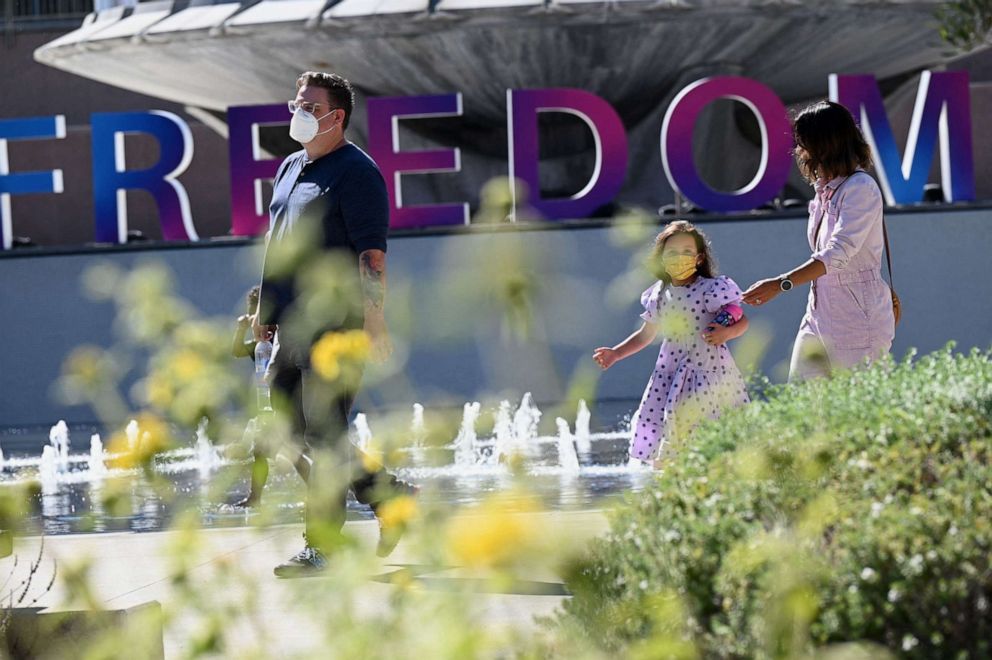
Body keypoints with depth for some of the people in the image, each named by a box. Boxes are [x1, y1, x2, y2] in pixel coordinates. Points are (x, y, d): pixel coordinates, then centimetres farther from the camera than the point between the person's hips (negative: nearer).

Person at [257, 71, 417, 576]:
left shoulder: (355, 171, -8)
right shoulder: (291, 167, 18)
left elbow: (372, 254, -14)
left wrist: (374, 322, -20)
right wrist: (265, 307, 23)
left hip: (335, 323, -9)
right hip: (292, 326, 9)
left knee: (323, 436, -7)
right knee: (298, 431, 10)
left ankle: (322, 548, -2)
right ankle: (389, 495, 23)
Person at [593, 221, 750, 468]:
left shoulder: (711, 289, -8)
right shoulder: (659, 296, 7)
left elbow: (742, 321, 0)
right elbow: (645, 335, 22)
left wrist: (726, 332, -19)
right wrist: (616, 353, 13)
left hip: (710, 373, -5)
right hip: (672, 376, 5)